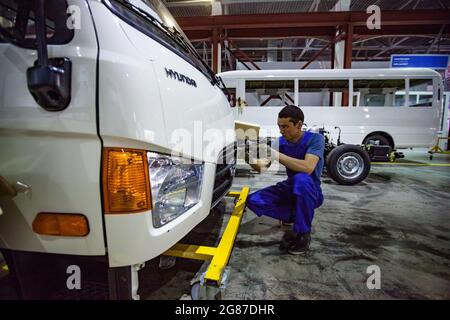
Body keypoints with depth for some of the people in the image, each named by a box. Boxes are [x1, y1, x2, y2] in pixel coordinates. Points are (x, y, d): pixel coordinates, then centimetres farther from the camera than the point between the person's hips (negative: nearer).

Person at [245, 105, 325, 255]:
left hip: (311, 192, -4)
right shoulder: (281, 141, -4)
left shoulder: (315, 139, -18)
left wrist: (277, 155, -38)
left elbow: (308, 168, -35)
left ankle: (304, 233, -18)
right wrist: (251, 161, -30)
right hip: (290, 188, 5)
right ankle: (296, 218, 2)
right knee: (253, 201, -13)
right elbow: (263, 167, -8)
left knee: (301, 179, -40)